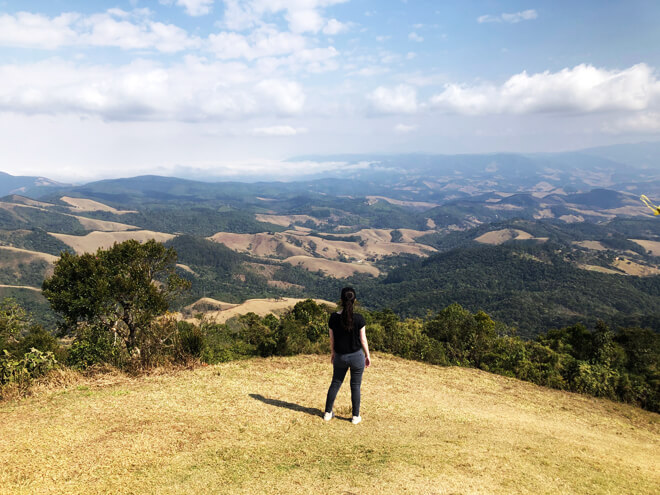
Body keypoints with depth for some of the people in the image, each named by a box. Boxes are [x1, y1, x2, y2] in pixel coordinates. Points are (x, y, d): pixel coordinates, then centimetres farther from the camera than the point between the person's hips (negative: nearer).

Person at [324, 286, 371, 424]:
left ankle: (328, 413, 27)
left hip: (340, 356, 2)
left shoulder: (334, 317, -10)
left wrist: (332, 353, 17)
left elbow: (332, 339, 0)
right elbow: (363, 339, -8)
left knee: (335, 383, 18)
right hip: (357, 356, -2)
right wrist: (368, 356, 5)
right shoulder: (358, 318, -16)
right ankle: (356, 416, 20)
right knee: (355, 386, 12)